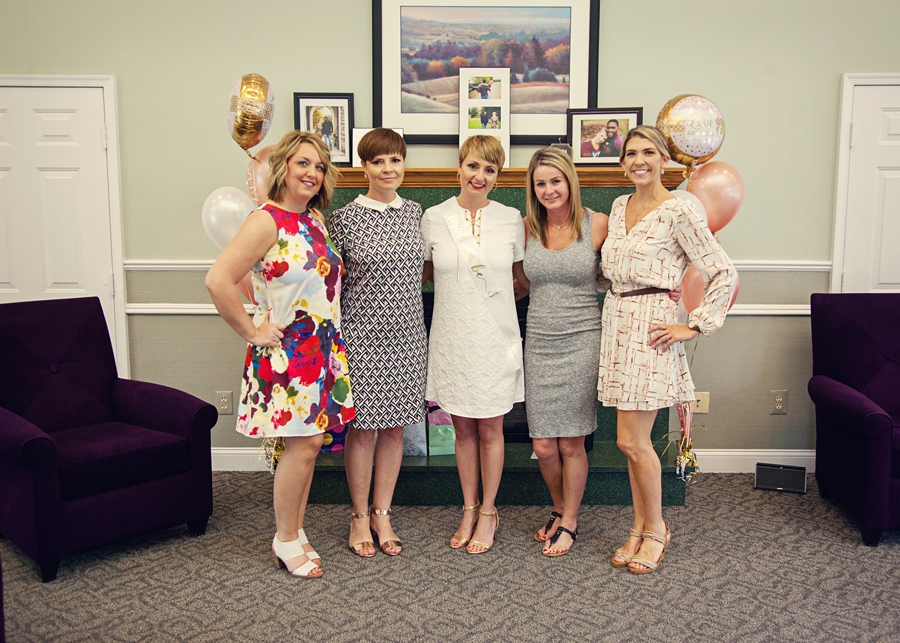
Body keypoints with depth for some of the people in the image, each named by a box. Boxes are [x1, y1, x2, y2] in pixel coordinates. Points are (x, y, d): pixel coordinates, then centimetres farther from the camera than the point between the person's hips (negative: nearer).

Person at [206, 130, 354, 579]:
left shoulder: (316, 219, 10)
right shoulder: (266, 222, -16)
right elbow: (218, 280, -26)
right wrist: (252, 332, -18)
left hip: (322, 348, 8)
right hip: (285, 351, -8)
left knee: (309, 442, 12)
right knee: (302, 444, -3)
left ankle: (295, 531, 26)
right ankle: (286, 540, 15)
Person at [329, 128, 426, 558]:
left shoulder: (415, 213, 6)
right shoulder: (344, 218, -6)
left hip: (405, 336, 4)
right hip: (361, 335, -3)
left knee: (395, 426, 10)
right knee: (362, 426, 3)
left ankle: (382, 514, 24)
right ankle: (360, 517, 21)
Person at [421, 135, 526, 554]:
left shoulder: (511, 220, -1)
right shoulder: (434, 218, 0)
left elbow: (522, 274, 10)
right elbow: (425, 271, 12)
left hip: (495, 336, -1)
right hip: (452, 336, 1)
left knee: (489, 428, 7)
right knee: (462, 428, 11)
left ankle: (488, 512, 23)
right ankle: (469, 509, 26)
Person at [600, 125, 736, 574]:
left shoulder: (677, 212, -10)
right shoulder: (619, 207, 12)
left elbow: (724, 273, -11)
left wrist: (695, 326, -11)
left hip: (650, 327, -7)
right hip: (616, 322, 7)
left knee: (632, 439, -6)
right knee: (631, 439, 11)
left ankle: (656, 528, 14)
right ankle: (641, 527, 23)